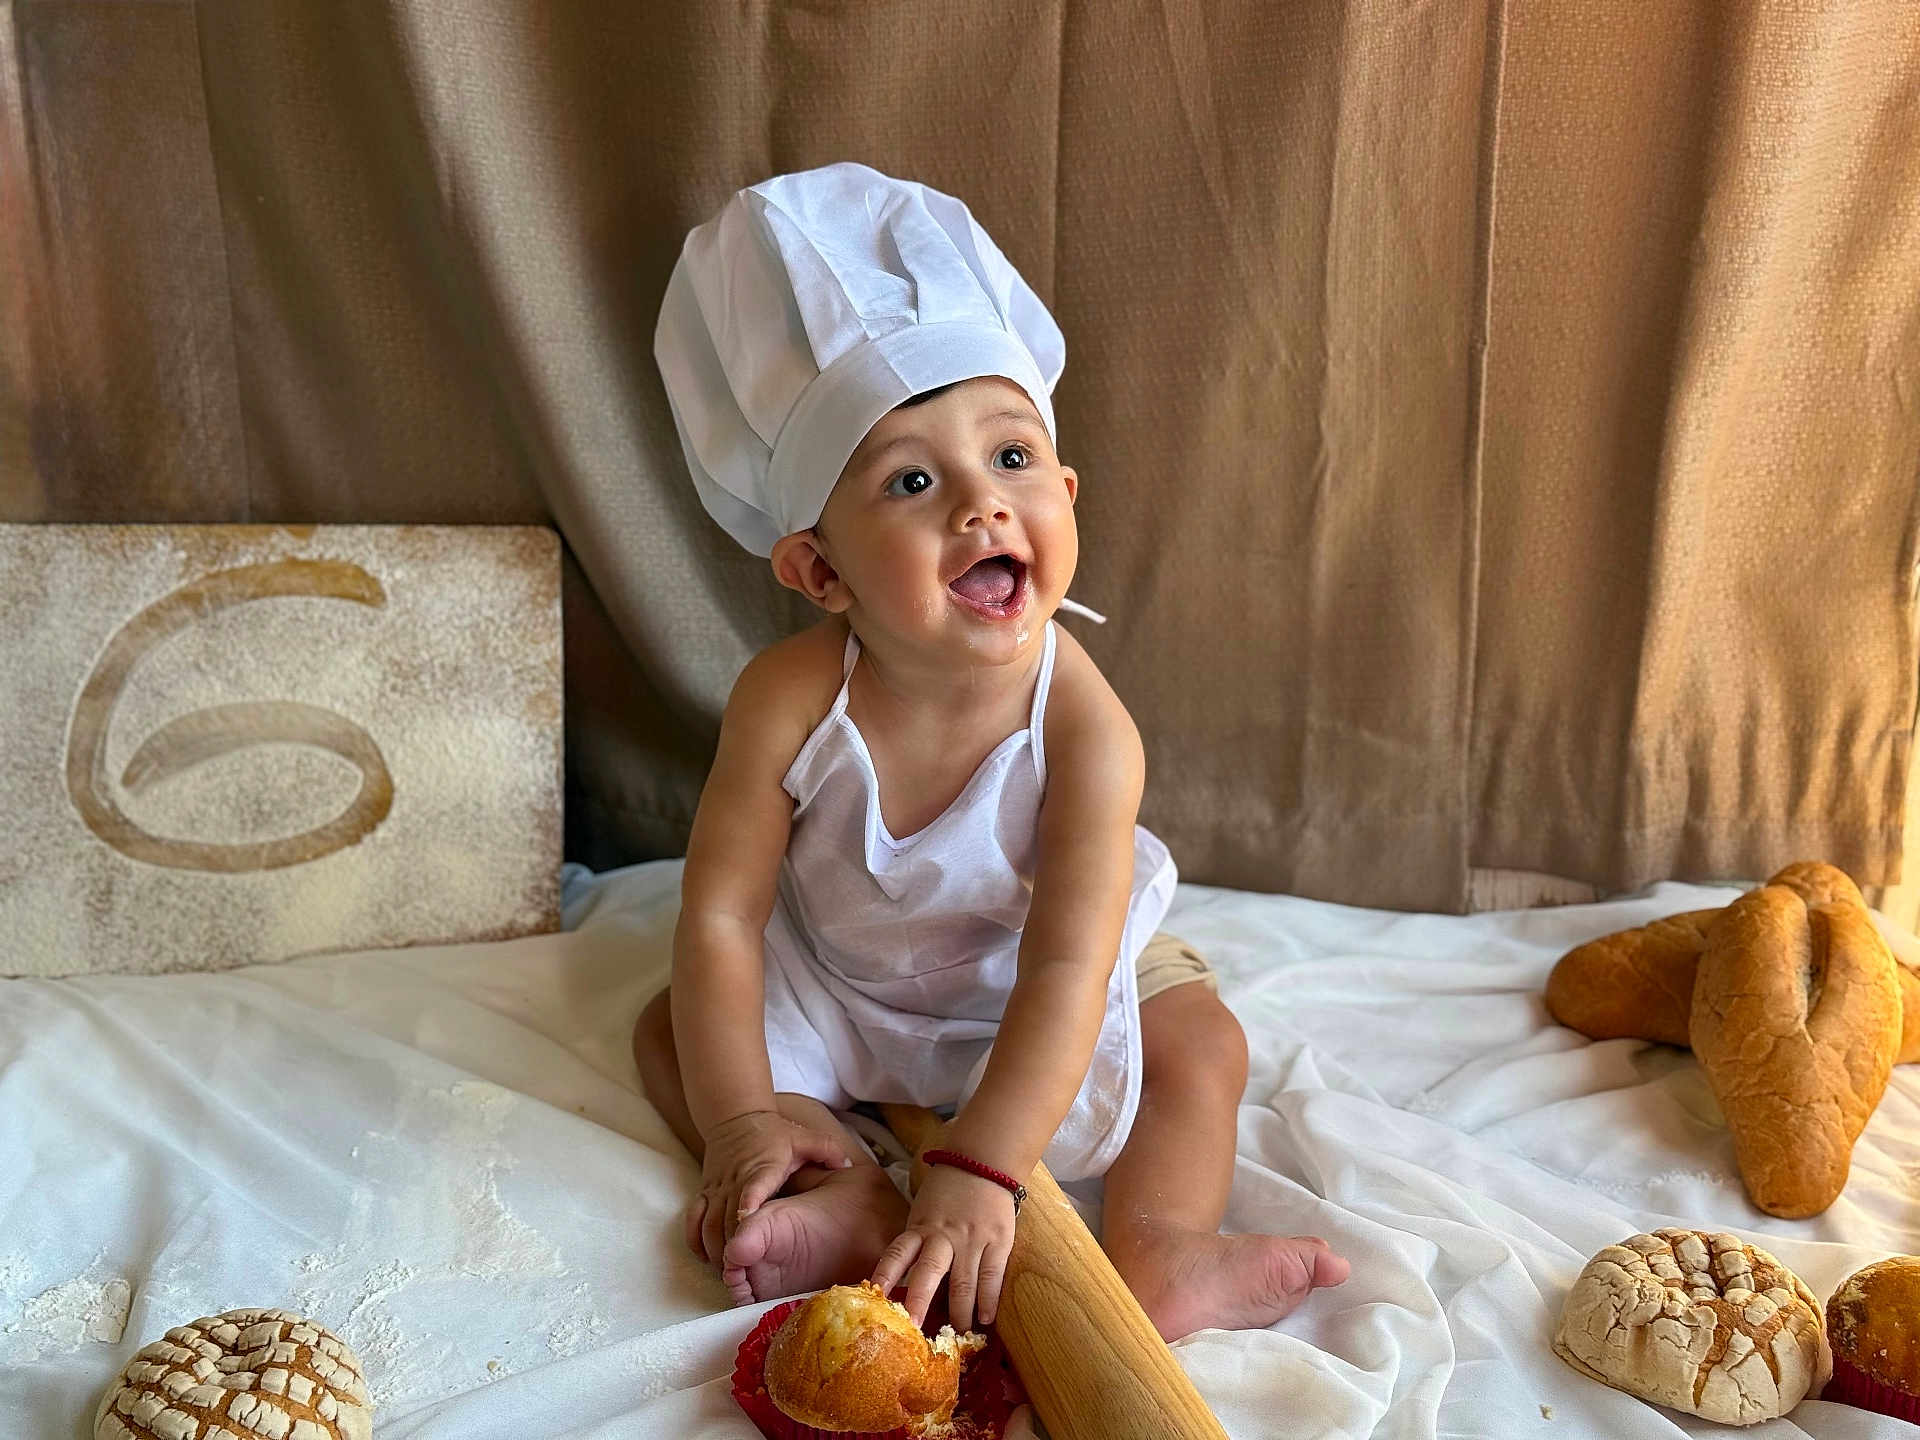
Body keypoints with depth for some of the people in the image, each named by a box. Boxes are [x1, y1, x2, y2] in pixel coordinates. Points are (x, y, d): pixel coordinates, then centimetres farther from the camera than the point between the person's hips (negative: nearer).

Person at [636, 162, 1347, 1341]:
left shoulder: (1085, 728, -36)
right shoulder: (791, 699, -31)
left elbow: (1064, 970, -37)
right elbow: (721, 912, -23)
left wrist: (978, 1172, -43)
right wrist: (741, 1117, -26)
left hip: (1023, 990, -1)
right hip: (834, 980, 2)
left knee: (1202, 1049, -15)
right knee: (671, 1032, -10)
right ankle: (854, 1198, -20)